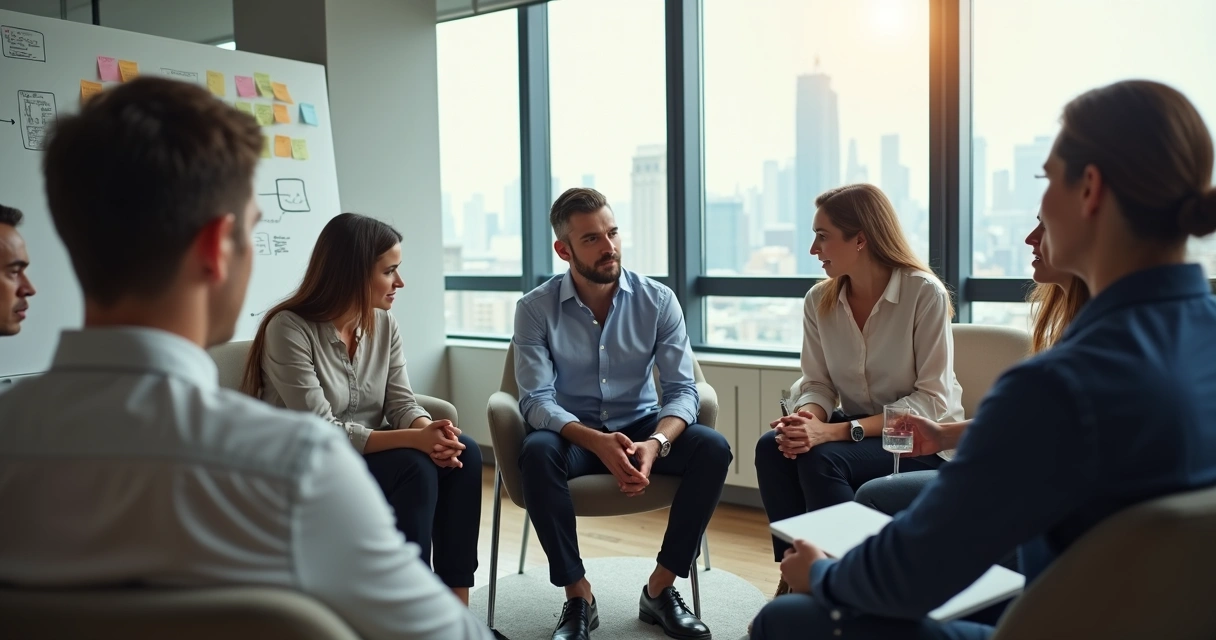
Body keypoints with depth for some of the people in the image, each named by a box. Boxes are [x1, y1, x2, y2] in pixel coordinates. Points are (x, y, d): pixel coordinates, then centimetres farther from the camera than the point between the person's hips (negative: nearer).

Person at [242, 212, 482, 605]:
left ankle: (457, 605, -14)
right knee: (414, 468, -30)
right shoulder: (290, 328, -19)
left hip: (370, 453, 6)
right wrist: (413, 439, -33)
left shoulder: (383, 323, 1)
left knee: (463, 453, -19)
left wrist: (430, 431, -26)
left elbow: (401, 402, -2)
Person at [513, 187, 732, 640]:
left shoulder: (658, 300, -7)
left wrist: (655, 443, -32)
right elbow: (537, 401, -17)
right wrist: (599, 442, -35)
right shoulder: (535, 309, -10)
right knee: (537, 452, -35)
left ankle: (660, 588, -11)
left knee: (713, 448, -25)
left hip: (641, 426, 2)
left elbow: (682, 390, -10)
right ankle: (578, 596, -17)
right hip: (572, 432, -1)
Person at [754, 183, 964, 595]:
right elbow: (818, 385, 3)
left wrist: (837, 431, -28)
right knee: (772, 447, -23)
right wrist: (807, 419, -23)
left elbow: (932, 399, -19)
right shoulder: (819, 300, 1)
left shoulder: (925, 293, -15)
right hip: (857, 432, 5)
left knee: (821, 458, -30)